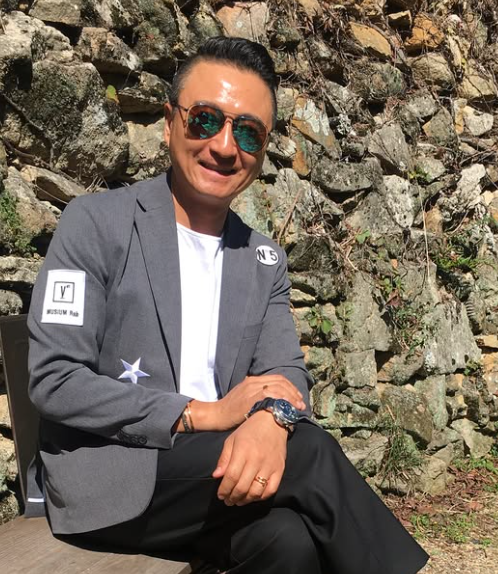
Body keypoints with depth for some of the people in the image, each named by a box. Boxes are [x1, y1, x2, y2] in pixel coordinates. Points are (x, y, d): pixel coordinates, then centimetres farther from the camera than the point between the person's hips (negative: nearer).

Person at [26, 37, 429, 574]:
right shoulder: (95, 222, -6)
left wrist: (271, 418, -22)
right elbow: (53, 380, -12)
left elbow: (286, 372, 4)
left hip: (228, 472, 4)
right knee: (311, 453, -21)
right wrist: (203, 415, -15)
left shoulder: (265, 260, 10)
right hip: (103, 476, -3)